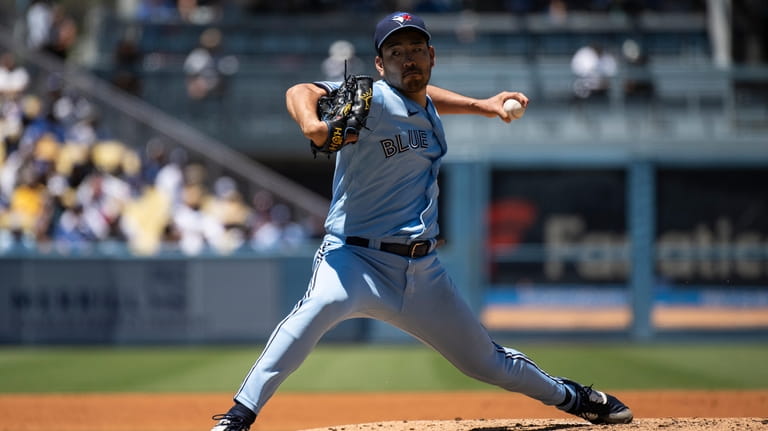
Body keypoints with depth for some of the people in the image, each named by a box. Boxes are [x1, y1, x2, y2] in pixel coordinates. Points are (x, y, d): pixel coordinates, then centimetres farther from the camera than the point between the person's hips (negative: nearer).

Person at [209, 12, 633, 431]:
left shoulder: (425, 108, 8)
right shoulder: (375, 101, -14)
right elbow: (300, 91, -29)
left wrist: (480, 105, 26)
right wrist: (312, 124, -50)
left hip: (422, 270, 7)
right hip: (357, 257, -6)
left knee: (485, 360, 18)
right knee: (323, 303, -40)